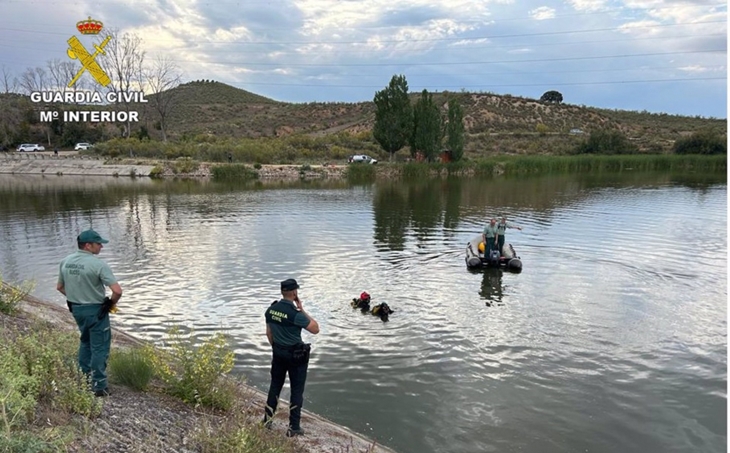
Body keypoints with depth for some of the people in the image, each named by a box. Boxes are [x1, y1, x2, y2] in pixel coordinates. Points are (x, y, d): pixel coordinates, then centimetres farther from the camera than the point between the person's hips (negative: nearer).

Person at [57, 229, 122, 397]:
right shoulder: (98, 264, -22)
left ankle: (83, 375, 40)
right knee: (99, 347, 5)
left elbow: (60, 287, 12)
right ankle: (98, 386, 10)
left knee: (85, 341, 29)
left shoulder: (65, 262, 0)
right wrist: (112, 302, -8)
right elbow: (117, 290, -27)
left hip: (76, 308, 7)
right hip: (96, 310, -7)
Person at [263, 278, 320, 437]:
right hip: (296, 355, -6)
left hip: (278, 352, 6)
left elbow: (268, 332, 9)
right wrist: (302, 310, -12)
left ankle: (267, 419, 31)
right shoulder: (295, 313, -24)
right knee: (297, 390, 6)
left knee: (275, 385, 21)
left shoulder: (271, 309, -3)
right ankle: (293, 428, 13)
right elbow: (315, 329, -16)